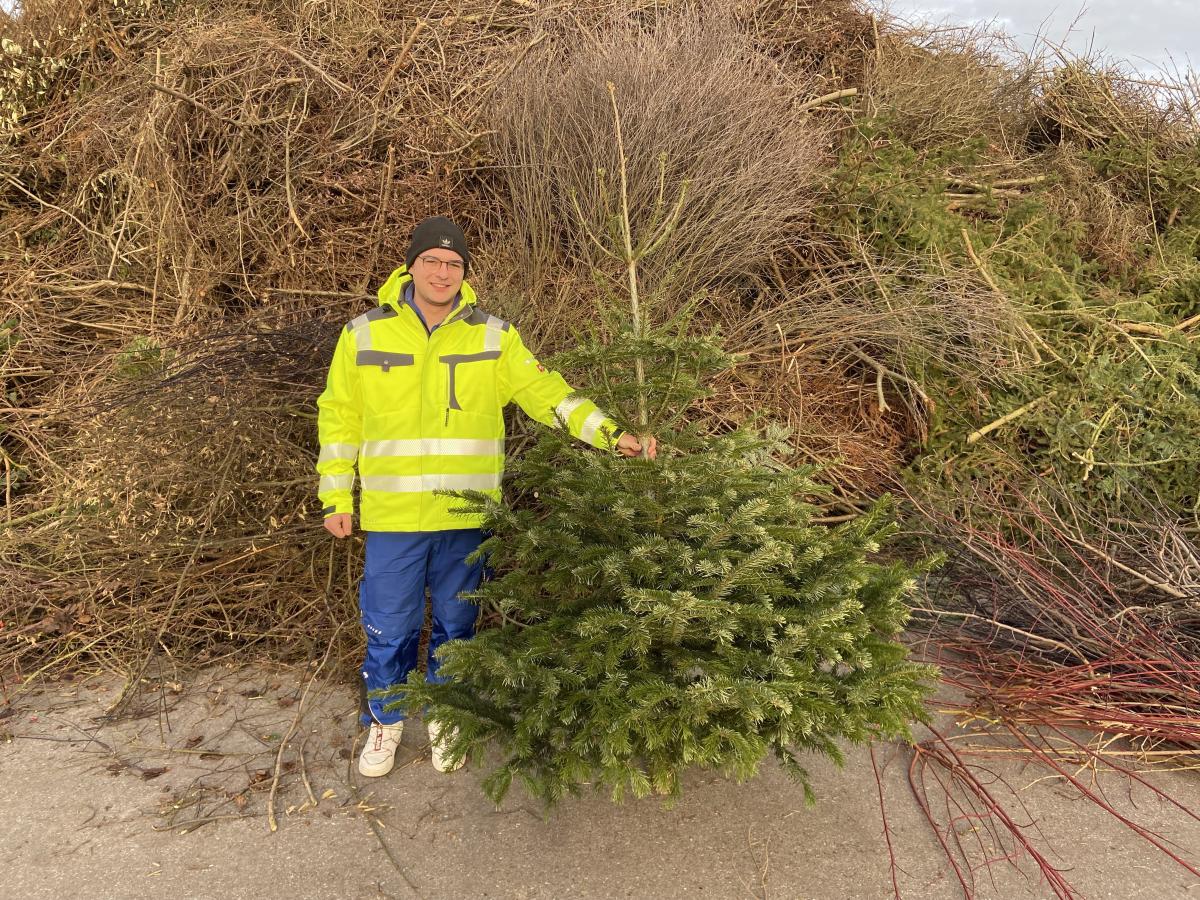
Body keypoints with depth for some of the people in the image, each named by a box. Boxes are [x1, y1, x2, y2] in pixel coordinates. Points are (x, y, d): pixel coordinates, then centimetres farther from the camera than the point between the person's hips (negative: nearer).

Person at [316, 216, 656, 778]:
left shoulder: (494, 337, -1)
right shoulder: (364, 335, -1)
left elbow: (546, 393, -4)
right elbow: (339, 418, 5)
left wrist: (611, 434, -16)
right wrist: (336, 497, 3)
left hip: (467, 517, 1)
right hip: (391, 518, 0)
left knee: (455, 624, 15)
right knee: (388, 626, 10)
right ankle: (384, 721, 35)